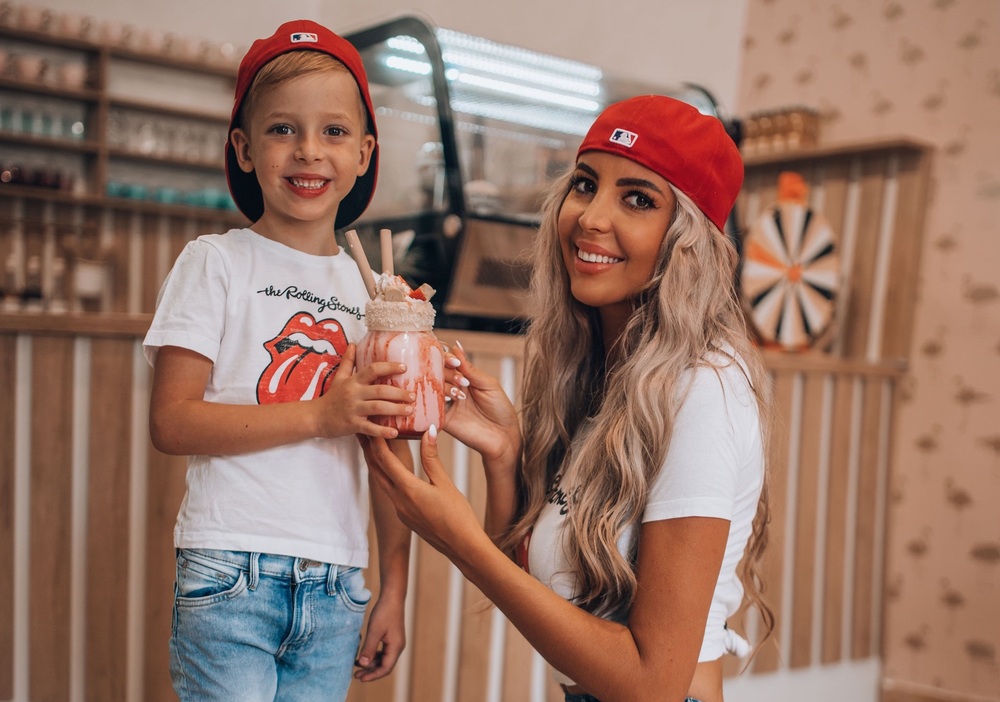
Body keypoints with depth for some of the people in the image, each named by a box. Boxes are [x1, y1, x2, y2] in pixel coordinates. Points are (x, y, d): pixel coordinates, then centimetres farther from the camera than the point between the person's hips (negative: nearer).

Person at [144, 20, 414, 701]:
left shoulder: (373, 288, 10)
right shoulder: (215, 263, -1)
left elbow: (389, 448, 11)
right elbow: (171, 421, -10)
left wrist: (395, 586, 9)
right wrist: (320, 416, -16)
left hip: (335, 591, 4)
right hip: (231, 575, -3)